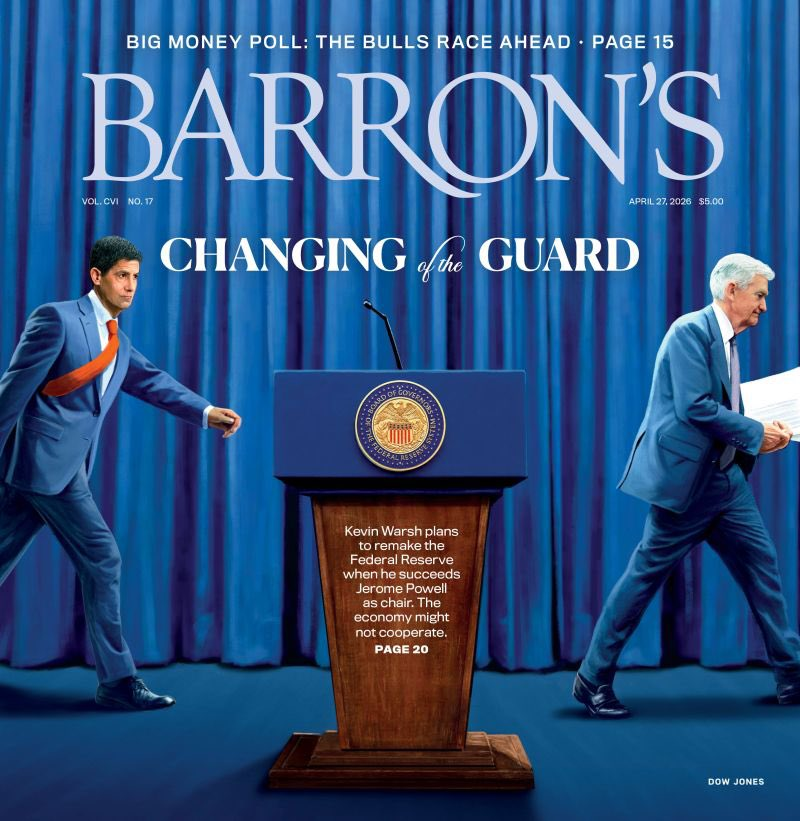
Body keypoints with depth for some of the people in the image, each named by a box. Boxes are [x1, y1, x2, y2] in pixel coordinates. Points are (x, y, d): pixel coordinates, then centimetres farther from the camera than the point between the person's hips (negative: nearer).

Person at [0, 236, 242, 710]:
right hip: (45, 460, -9)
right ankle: (117, 679, 2)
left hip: (58, 469, 9)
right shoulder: (57, 319, -9)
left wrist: (207, 412, -2)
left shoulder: (120, 345, 17)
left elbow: (154, 382, 11)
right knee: (102, 560, -6)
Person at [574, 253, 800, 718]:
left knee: (762, 566, 10)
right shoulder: (691, 331, -13)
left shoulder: (726, 340, 16)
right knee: (646, 575, -2)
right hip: (687, 477, -9)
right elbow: (694, 407, -22)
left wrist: (763, 433, 4)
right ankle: (593, 680, 9)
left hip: (725, 478, 9)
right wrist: (755, 434, -14)